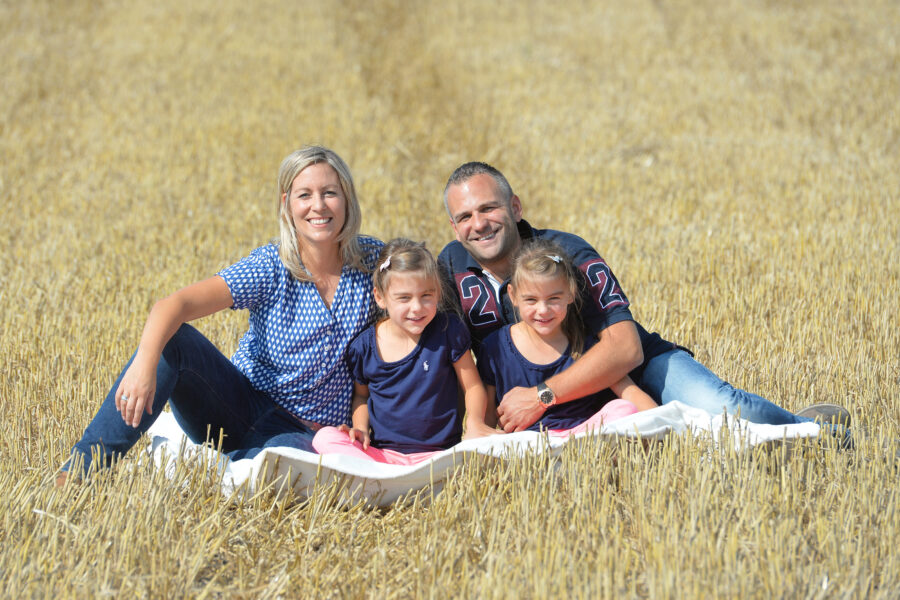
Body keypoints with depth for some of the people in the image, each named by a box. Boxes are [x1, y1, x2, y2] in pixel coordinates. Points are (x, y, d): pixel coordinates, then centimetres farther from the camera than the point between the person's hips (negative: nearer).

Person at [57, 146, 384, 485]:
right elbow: (176, 304, -23)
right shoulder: (270, 269, -11)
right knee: (173, 339, -27)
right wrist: (145, 362, -44)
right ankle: (79, 471, -27)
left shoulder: (372, 260, -6)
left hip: (302, 431, 0)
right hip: (242, 404, 0)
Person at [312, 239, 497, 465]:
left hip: (438, 453, -2)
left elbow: (473, 387, 7)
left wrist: (475, 422, -13)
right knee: (325, 438, -25)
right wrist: (360, 427, 1)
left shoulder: (448, 331, -2)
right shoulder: (364, 347, 2)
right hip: (381, 453, 3)